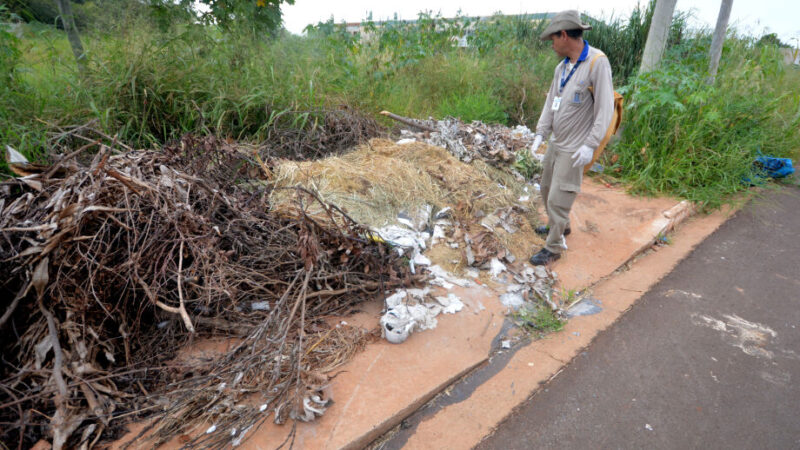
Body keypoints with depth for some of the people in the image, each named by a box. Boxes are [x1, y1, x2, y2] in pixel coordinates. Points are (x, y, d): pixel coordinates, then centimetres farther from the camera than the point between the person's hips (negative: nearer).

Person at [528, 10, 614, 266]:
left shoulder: (597, 63, -17)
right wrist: (541, 133, 6)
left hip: (574, 149, -8)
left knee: (558, 198, -5)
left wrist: (590, 144, -23)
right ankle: (559, 226, 42)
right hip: (556, 142, 8)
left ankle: (554, 247, 11)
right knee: (547, 188, 20)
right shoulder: (562, 67, 7)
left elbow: (605, 108, -19)